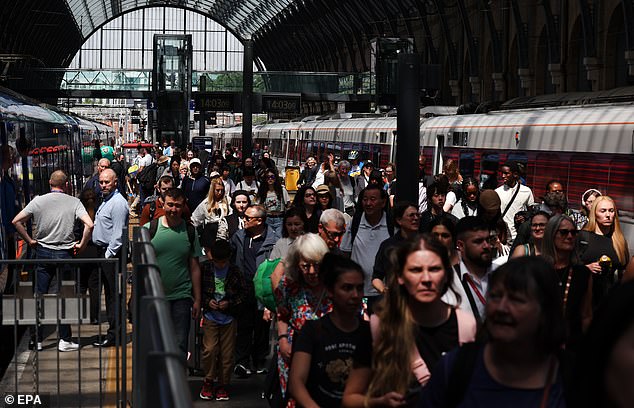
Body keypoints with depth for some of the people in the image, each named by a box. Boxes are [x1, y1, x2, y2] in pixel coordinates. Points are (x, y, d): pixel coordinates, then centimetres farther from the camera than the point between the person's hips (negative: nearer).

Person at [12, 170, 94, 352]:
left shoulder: (38, 201, 0)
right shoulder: (74, 202, -5)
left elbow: (16, 221, -2)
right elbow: (89, 225, -17)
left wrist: (30, 241, 6)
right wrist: (82, 245, -5)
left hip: (43, 251, 2)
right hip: (64, 254, -2)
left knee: (40, 295, 9)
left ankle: (38, 339, 14)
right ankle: (64, 340, 7)